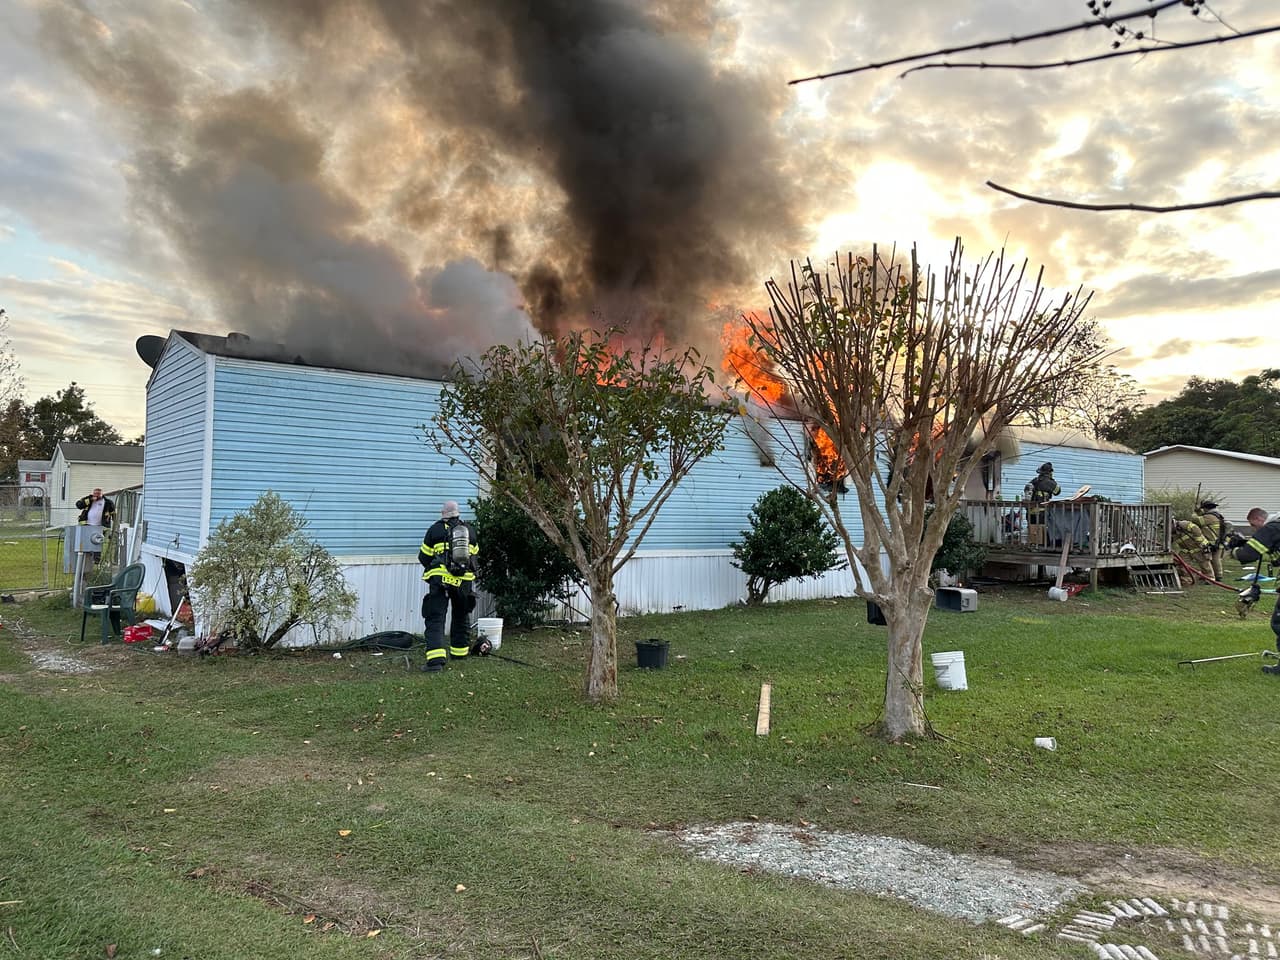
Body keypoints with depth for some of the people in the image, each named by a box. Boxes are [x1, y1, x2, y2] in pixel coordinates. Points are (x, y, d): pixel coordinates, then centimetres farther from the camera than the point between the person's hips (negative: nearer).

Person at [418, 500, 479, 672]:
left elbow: (423, 557, 7)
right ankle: (459, 650, 36)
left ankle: (436, 659, -20)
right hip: (464, 580, 4)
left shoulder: (435, 529, 1)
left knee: (435, 619, -5)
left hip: (440, 579, -3)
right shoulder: (469, 530, 11)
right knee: (461, 616, 22)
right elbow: (474, 554, 23)